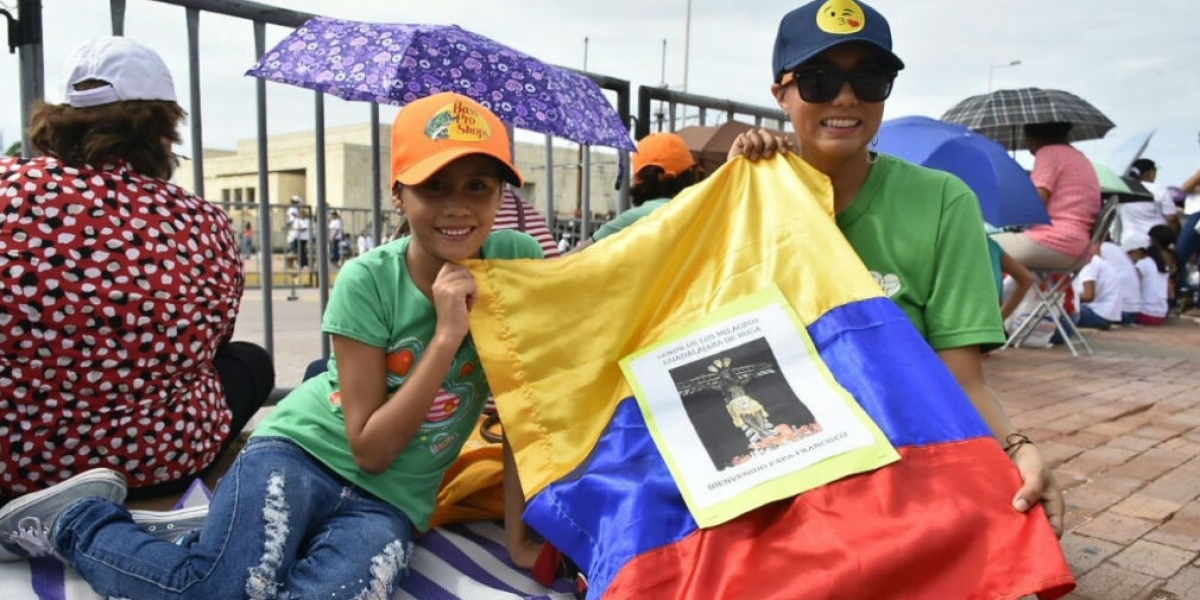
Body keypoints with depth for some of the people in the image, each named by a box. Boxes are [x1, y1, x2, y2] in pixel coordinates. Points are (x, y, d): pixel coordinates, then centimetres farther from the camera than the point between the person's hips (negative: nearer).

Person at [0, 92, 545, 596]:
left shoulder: (517, 261, -8)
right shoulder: (367, 280, -13)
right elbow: (370, 448, -14)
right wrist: (447, 334, -22)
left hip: (389, 500, 2)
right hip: (304, 450, -1)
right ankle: (72, 518, 3)